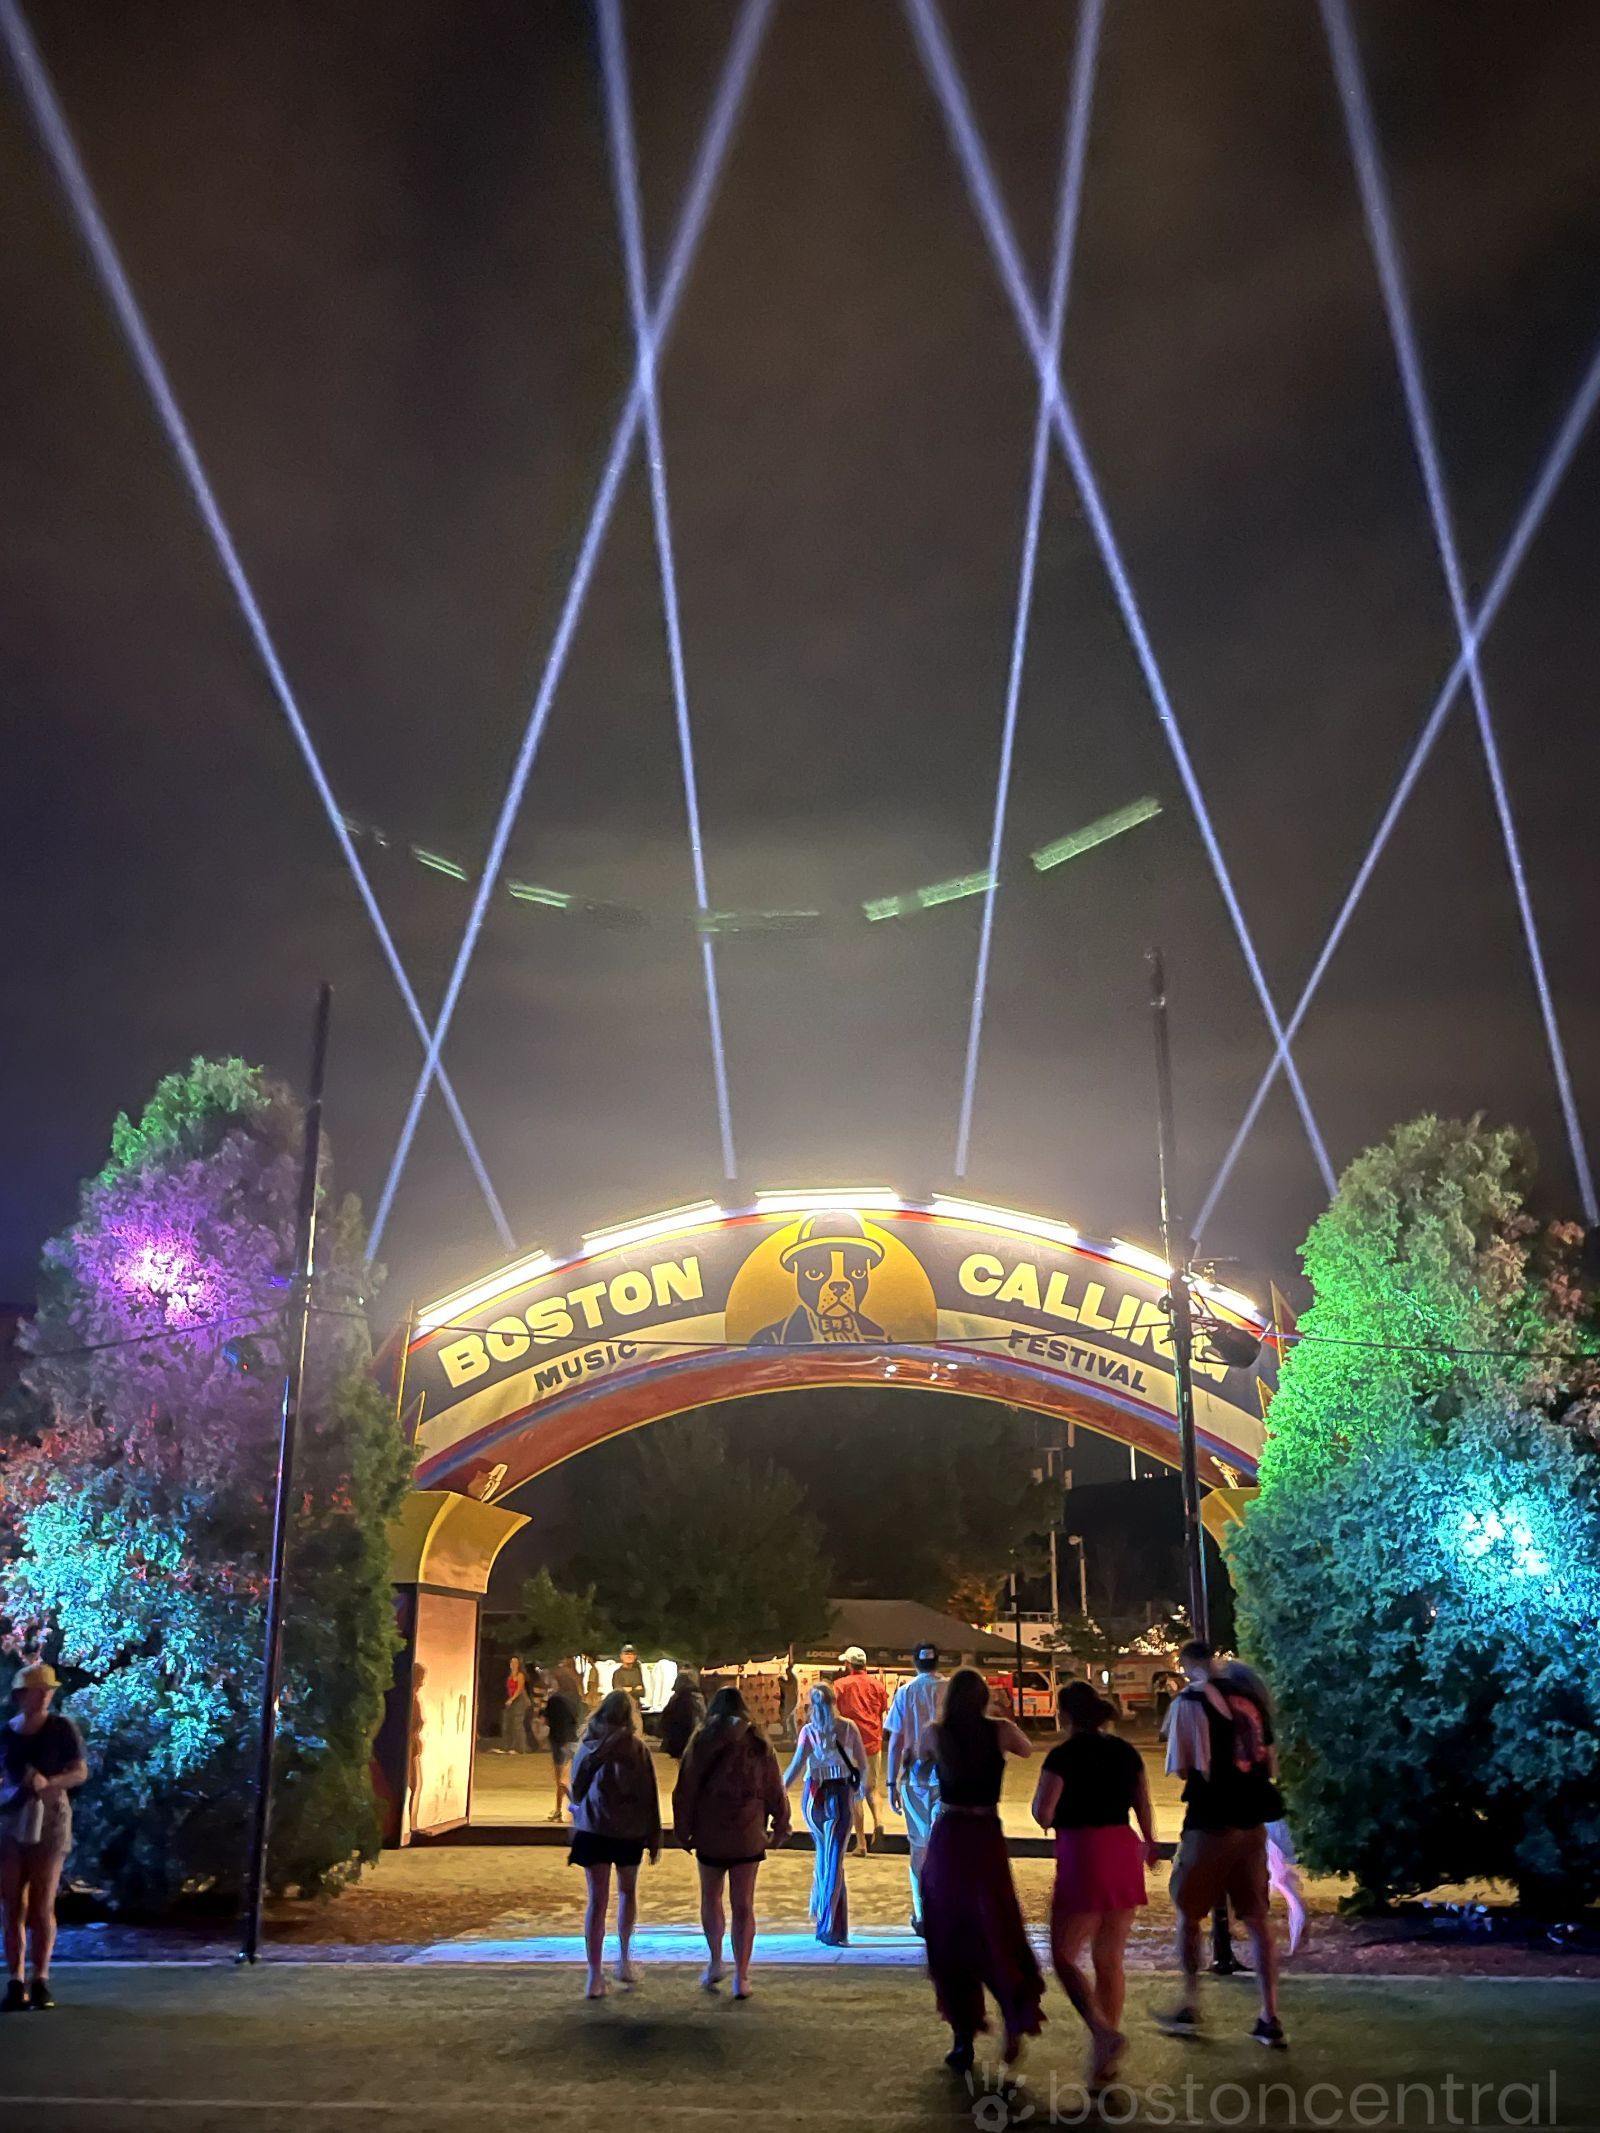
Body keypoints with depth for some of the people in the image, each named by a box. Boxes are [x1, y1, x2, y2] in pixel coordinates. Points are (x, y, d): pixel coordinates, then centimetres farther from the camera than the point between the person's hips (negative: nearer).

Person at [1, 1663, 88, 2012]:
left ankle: (40, 1981, 5)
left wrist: (49, 1783, -23)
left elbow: (80, 1772, -5)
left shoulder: (62, 1728, -4)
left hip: (49, 1822, -2)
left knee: (42, 1907, -2)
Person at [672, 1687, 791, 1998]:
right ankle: (741, 1977, 6)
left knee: (711, 1897, 19)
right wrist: (780, 1827, 15)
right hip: (748, 1835, 1)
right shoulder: (758, 1744, -2)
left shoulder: (702, 1742, -5)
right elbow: (775, 1790, 3)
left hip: (709, 1835, -1)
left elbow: (685, 1791, -3)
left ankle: (715, 1960, 13)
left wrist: (683, 1831, 7)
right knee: (743, 1905, 6)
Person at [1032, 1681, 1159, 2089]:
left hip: (1082, 1856, -6)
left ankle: (1104, 2031, -16)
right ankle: (1104, 2059, 19)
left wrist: (1042, 1804, 9)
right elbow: (1144, 1807, 14)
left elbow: (1042, 1815, -14)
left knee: (1064, 1956, 5)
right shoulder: (1125, 1751, 7)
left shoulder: (1063, 1756, -10)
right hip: (1123, 1852, 6)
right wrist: (1150, 1844, 33)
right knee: (1110, 1960, 15)